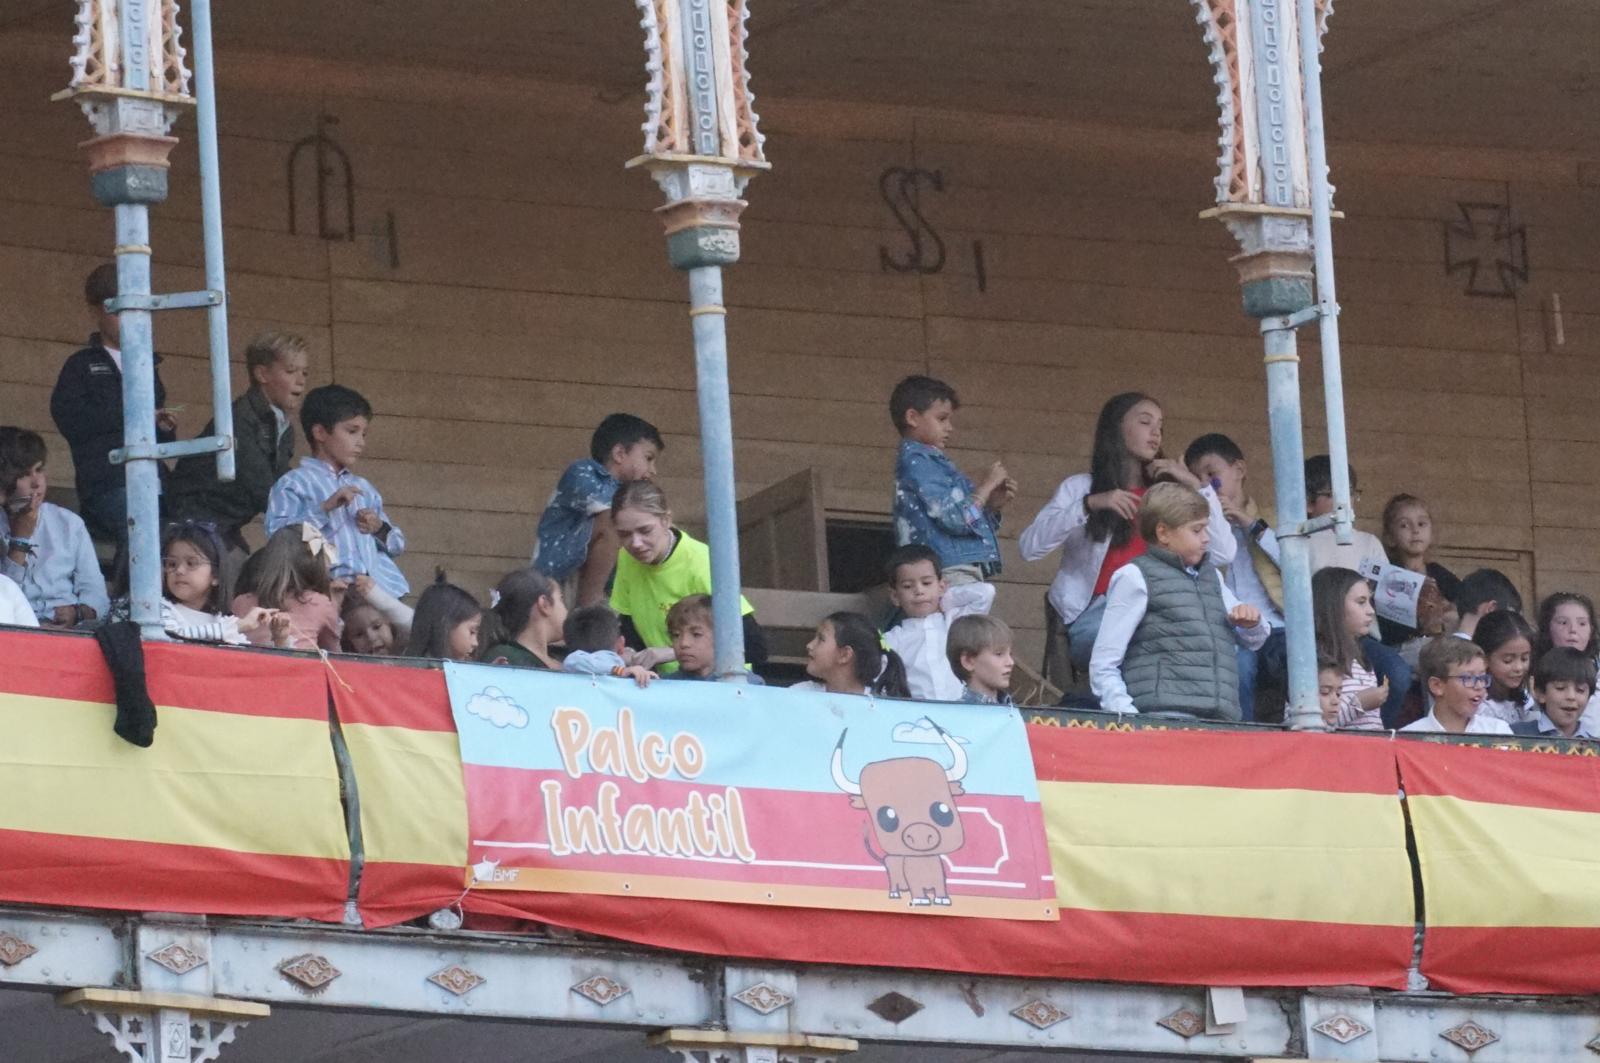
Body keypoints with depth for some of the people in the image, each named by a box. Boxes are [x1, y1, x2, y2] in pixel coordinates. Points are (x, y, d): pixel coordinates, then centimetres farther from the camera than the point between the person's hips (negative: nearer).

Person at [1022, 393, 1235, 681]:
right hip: (1094, 617, -3)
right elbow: (1029, 546, -5)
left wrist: (1197, 486, 3)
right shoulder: (1081, 487, 12)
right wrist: (1089, 504, -14)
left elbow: (1223, 555, 6)